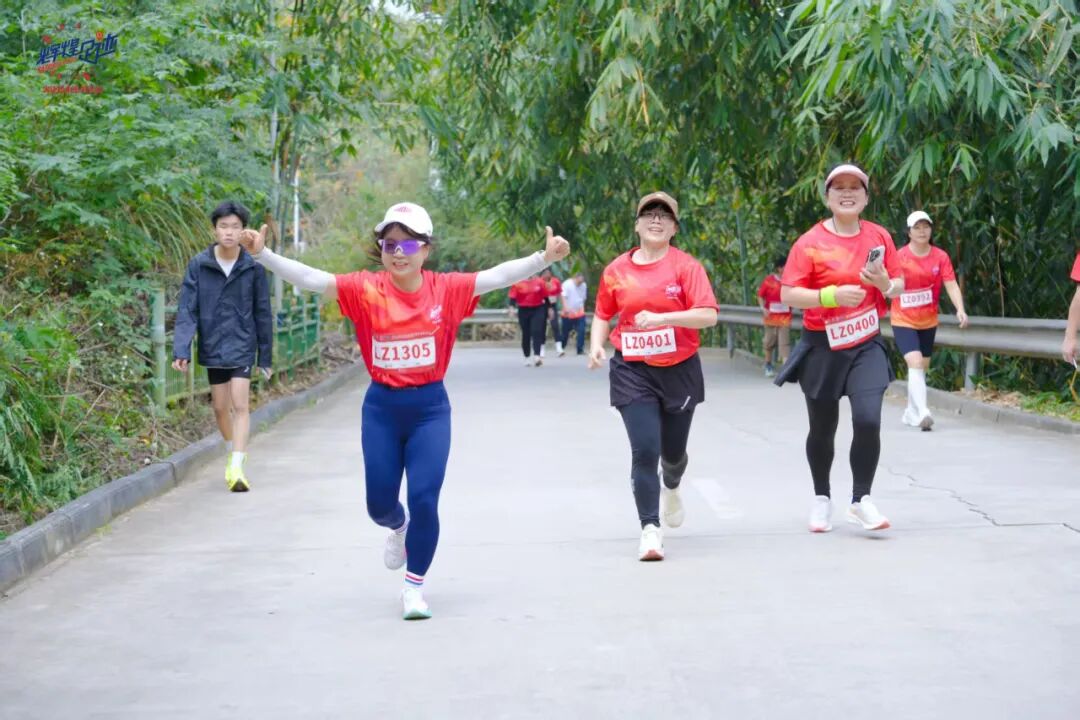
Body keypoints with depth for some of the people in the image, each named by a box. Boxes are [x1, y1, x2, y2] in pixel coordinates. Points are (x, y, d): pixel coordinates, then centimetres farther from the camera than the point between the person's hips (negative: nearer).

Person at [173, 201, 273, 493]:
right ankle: (234, 450, 38)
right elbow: (187, 310, -7)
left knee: (240, 404, -12)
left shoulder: (253, 267, -6)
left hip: (242, 346, -2)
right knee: (220, 406, 14)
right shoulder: (199, 265, -6)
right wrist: (181, 350, -17)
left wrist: (266, 357, 3)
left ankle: (236, 467, -15)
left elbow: (263, 314, 1)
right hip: (212, 346, 2)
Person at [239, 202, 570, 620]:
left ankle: (414, 586, 13)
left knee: (424, 499, -6)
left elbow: (498, 275, -14)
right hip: (381, 407, 1)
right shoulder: (365, 290, -7)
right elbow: (309, 279, -13)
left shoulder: (446, 289, -6)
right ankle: (398, 527, 48)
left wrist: (544, 258, -27)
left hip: (430, 407, -1)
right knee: (379, 502, 9)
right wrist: (262, 254, -25)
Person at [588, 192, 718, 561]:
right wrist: (596, 345, -3)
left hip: (679, 369, 0)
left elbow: (708, 315, -14)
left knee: (673, 451, 14)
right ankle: (650, 529, -8)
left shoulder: (686, 266, -5)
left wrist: (661, 318, -25)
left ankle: (672, 489, 50)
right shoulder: (616, 270, 2)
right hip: (632, 371, 0)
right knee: (644, 449, -14)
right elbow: (603, 315, 15)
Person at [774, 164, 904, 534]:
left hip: (866, 346, 2)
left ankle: (861, 500, -1)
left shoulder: (879, 237, 3)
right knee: (823, 429, 10)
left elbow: (899, 287, 10)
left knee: (868, 421, -16)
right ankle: (821, 498, 31)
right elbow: (787, 294, -12)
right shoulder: (810, 242, -8)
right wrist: (831, 295, -24)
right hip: (822, 348, -1)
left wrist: (884, 283, -12)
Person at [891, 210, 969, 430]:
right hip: (903, 321, -4)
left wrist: (960, 310, -23)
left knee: (922, 367, 14)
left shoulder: (940, 257, -3)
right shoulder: (899, 257, -9)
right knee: (915, 363, -21)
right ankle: (922, 412, -30)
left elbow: (951, 286, -11)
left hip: (928, 321, 4)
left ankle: (911, 412, 29)